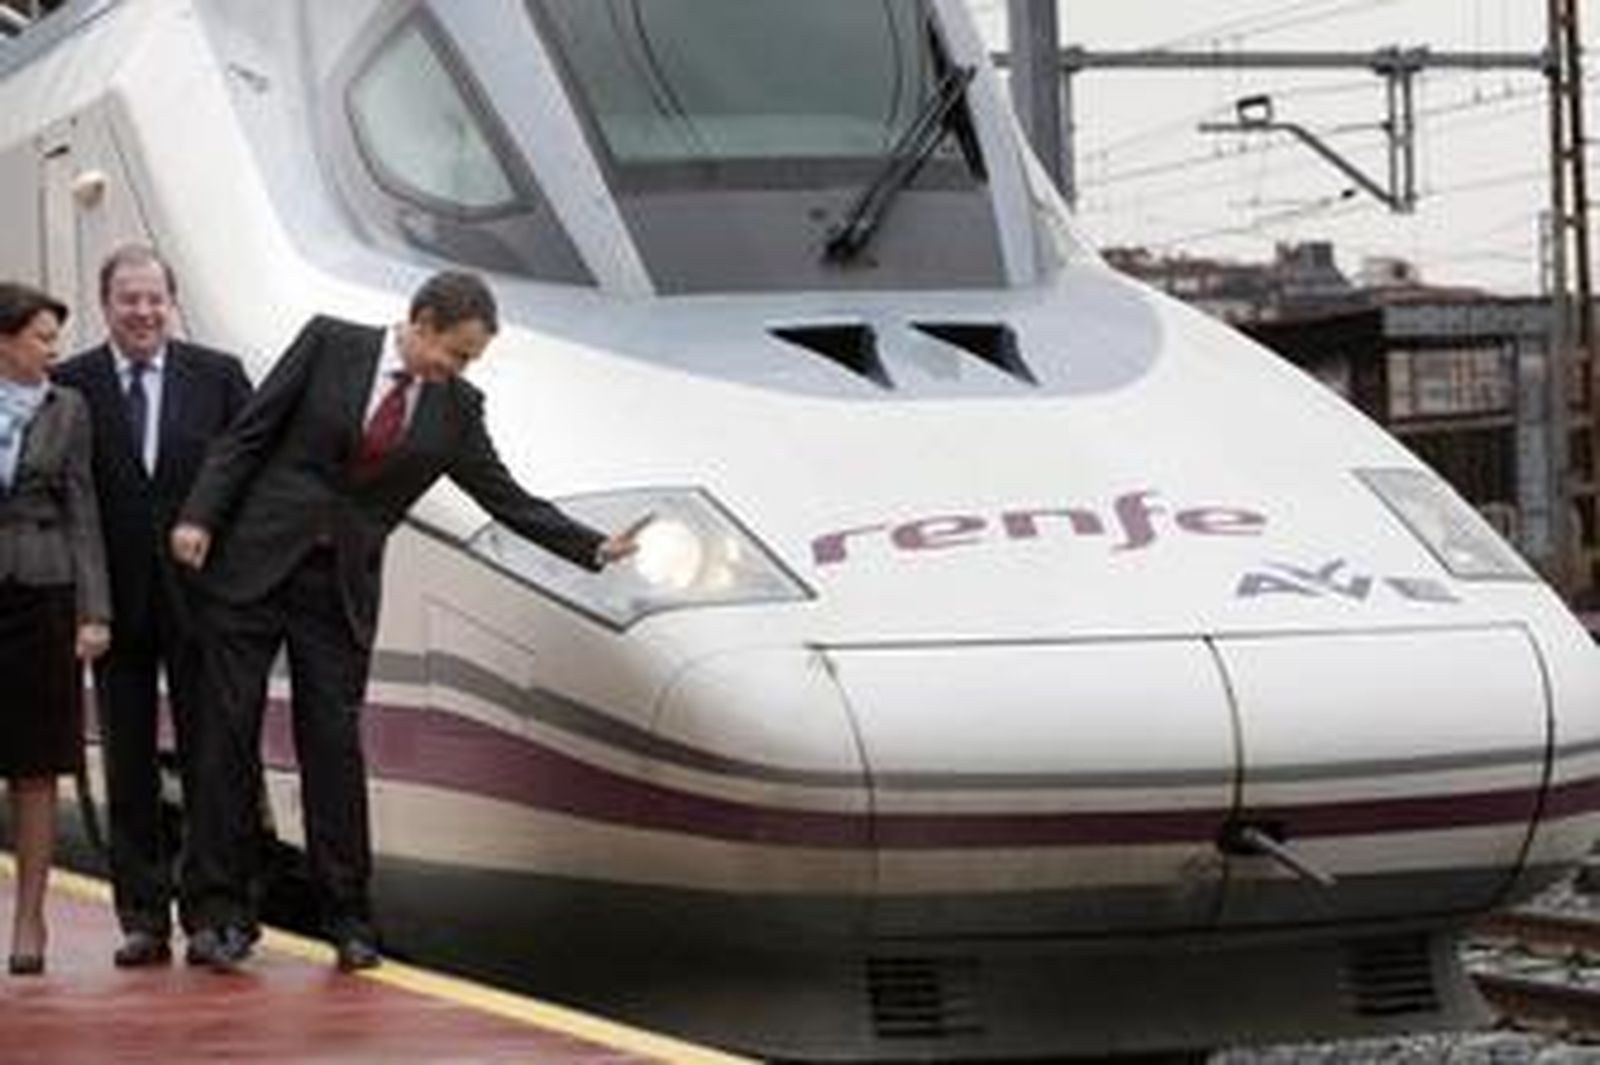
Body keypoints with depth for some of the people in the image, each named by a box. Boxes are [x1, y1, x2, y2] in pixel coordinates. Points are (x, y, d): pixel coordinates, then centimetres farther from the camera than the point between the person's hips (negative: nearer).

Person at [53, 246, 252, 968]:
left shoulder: (217, 376, 2)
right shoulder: (71, 385, 1)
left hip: (199, 594, 0)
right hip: (117, 602, 1)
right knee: (128, 766, 6)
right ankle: (143, 917, 12)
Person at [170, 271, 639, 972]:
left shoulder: (457, 409, 4)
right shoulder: (329, 344, -3)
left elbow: (507, 499, 7)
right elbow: (249, 435, -3)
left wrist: (595, 548, -1)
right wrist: (199, 516, -10)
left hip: (341, 589, 2)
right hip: (252, 566, -2)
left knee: (333, 744, 1)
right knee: (230, 735, 0)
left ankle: (347, 917, 8)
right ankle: (222, 911, 6)